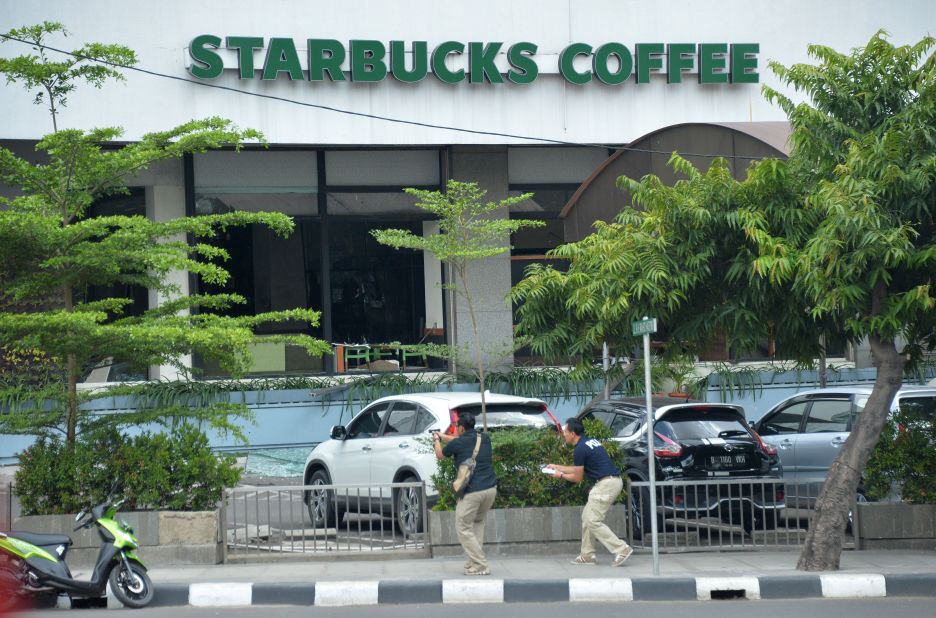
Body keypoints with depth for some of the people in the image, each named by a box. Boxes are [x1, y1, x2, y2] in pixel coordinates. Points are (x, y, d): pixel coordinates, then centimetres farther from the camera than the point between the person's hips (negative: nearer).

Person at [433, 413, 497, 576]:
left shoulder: (457, 443, -5)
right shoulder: (484, 438, 9)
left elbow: (440, 455, 16)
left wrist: (437, 440, 38)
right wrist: (442, 436, 42)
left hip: (471, 492, -6)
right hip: (491, 489, 6)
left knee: (463, 528, 5)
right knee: (478, 522, 25)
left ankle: (481, 566, -2)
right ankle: (475, 560, 22)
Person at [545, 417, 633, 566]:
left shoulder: (579, 449, -12)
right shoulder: (590, 441, 18)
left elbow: (578, 478, -4)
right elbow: (579, 469, 28)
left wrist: (560, 475, 13)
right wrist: (556, 467, 33)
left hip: (606, 484, -10)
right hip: (614, 481, 10)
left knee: (593, 521, -7)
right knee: (587, 517, 15)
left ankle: (621, 550, -11)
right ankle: (587, 555, 18)